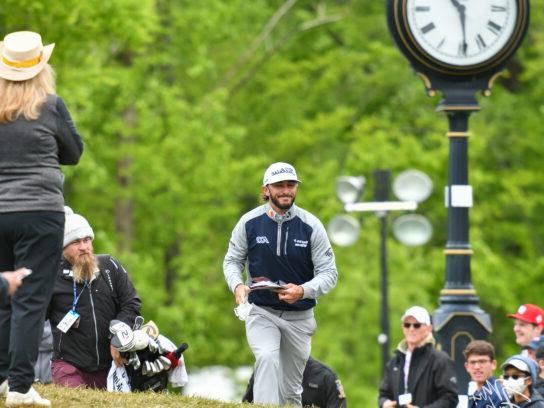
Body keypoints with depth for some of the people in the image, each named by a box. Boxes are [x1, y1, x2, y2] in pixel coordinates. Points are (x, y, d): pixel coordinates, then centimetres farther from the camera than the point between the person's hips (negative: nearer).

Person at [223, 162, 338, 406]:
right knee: (267, 358, -29)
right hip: (260, 311, -2)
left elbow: (328, 273, -6)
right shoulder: (250, 222, -4)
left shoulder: (311, 226, -6)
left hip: (299, 316, 2)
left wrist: (302, 291, -25)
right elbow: (232, 260, 6)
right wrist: (237, 285, -17)